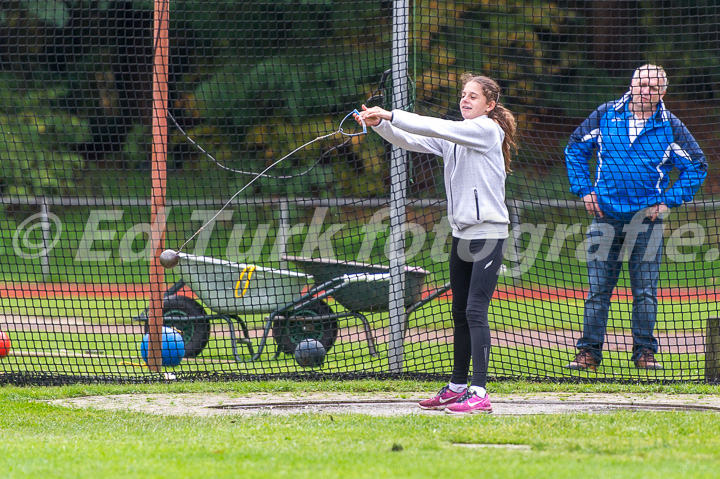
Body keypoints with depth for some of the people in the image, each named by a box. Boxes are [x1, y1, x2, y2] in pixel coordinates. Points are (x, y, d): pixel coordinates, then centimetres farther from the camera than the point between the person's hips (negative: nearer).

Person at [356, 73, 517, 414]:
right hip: (462, 233, 9)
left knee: (475, 311, -15)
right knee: (460, 313, 15)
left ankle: (479, 393, -19)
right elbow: (410, 141, 8)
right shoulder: (453, 138, 15)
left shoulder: (486, 129, -9)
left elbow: (436, 128, -19)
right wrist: (378, 124, -8)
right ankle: (458, 387, 25)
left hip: (488, 232, -9)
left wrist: (391, 115, -20)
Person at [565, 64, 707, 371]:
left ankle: (644, 352, 8)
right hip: (605, 215, 1)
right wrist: (584, 190, 5)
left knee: (645, 291, 1)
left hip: (647, 218, -1)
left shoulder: (670, 127, 0)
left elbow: (697, 167, 6)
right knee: (597, 289, 0)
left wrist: (669, 201, -1)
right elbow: (575, 148, 14)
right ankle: (589, 351, 3)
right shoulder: (605, 115, 4)